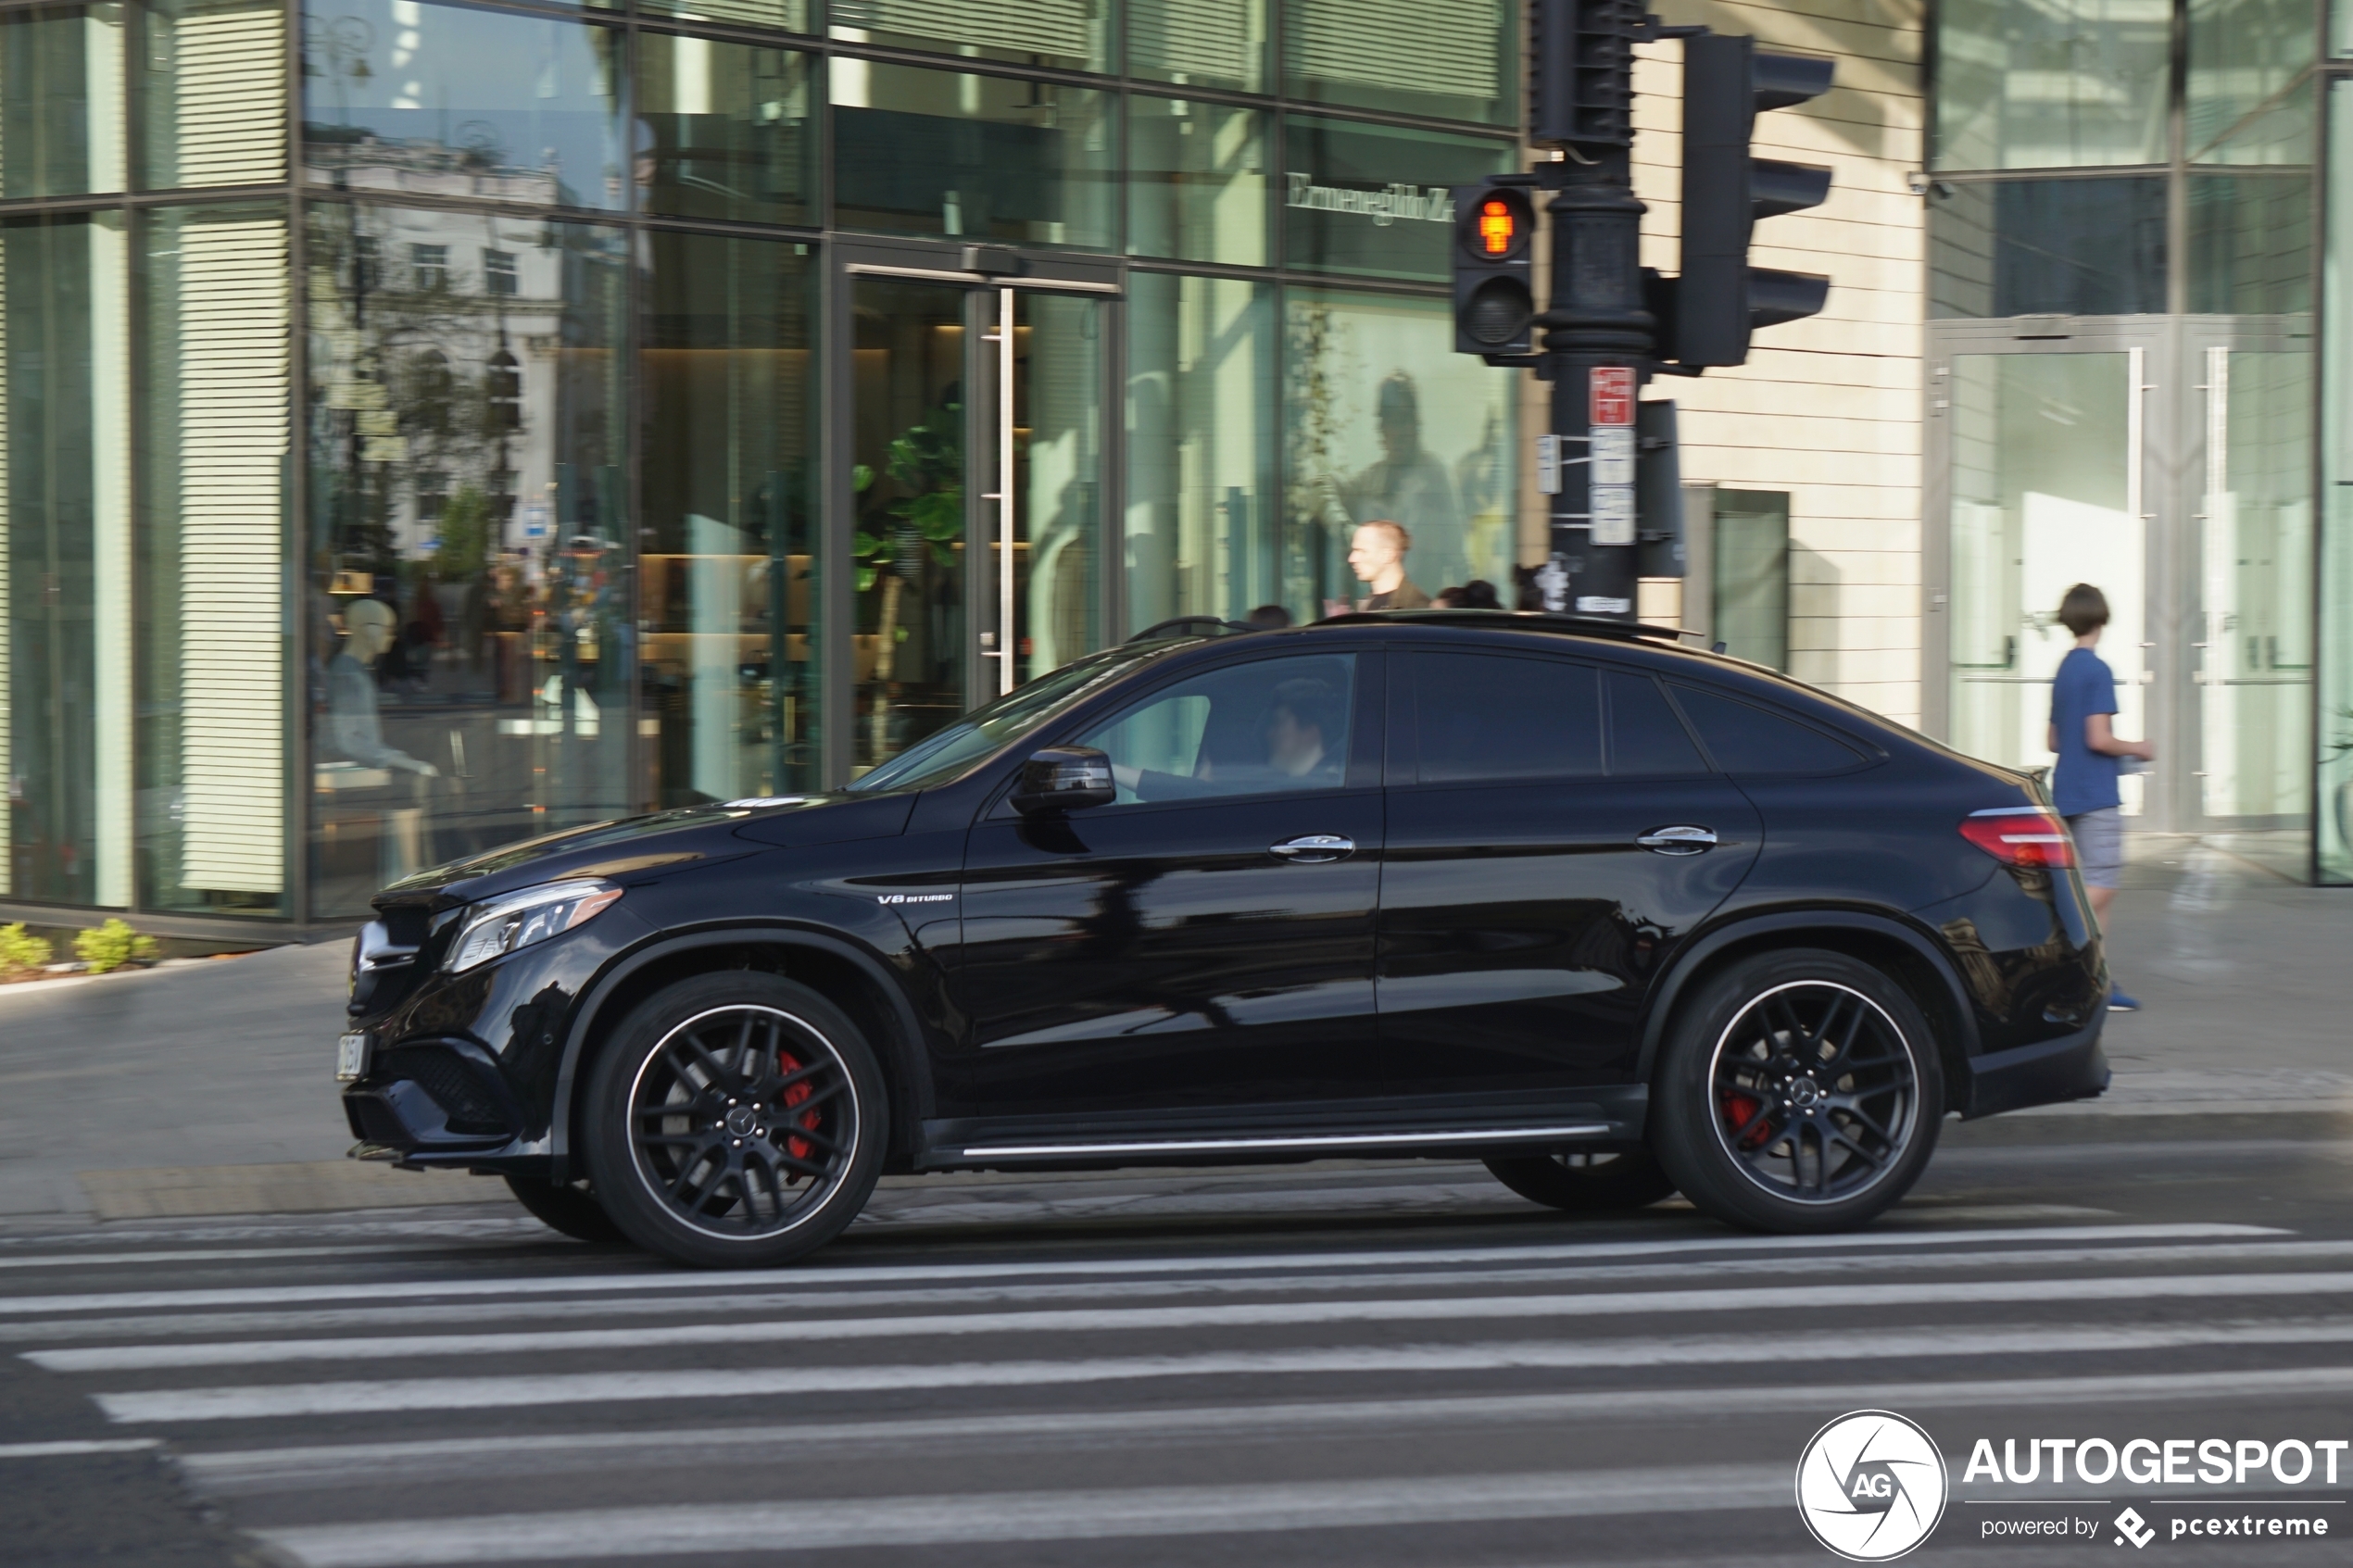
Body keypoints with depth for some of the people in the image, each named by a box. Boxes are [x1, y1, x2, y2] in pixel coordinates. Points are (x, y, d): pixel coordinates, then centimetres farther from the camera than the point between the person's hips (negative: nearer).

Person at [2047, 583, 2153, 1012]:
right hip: (2096, 795, -9)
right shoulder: (2097, 671, -13)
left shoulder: (2064, 671, 13)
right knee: (2101, 886, -8)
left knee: (2100, 886, 10)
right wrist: (2136, 749, -2)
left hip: (2069, 793, 9)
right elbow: (2098, 738, -19)